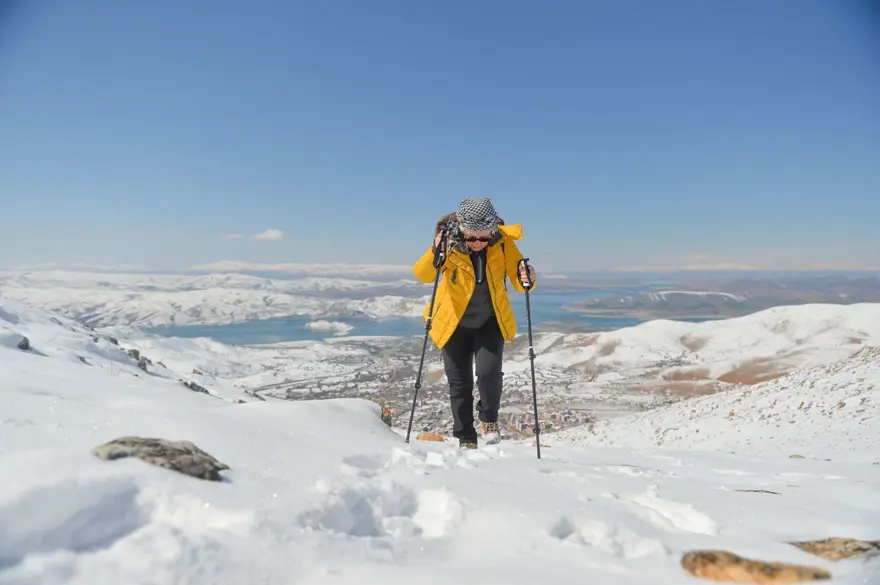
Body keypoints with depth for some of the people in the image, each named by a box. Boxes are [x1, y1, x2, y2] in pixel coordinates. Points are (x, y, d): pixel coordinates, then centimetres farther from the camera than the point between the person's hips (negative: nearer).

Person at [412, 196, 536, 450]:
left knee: (489, 372, -17)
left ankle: (489, 420, 14)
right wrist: (436, 252, -51)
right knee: (459, 383, 5)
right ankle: (465, 439, 24)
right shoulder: (450, 242, -21)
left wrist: (525, 279, -37)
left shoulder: (503, 241, -17)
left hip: (490, 322, 0)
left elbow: (518, 284, -14)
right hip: (454, 323, 0)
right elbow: (422, 275, -32)